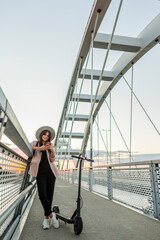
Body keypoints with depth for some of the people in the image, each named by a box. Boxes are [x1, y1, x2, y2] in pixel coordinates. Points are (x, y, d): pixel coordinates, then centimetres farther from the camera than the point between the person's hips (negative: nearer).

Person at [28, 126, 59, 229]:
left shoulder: (50, 146, 14)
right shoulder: (36, 143, 10)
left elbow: (52, 160, 5)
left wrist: (52, 150, -12)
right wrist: (40, 148, -15)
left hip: (50, 171, 2)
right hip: (40, 172, -2)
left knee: (50, 194, 2)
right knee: (42, 194, -15)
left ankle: (46, 217, 15)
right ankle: (51, 214, 2)